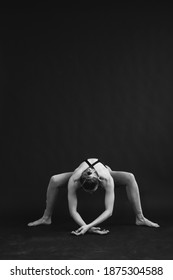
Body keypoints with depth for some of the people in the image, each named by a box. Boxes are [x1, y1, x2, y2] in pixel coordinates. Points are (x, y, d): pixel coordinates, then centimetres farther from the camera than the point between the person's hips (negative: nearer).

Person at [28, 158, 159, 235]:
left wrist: (88, 226, -55)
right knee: (54, 180, -24)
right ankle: (47, 218, -3)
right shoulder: (74, 180, -43)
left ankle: (140, 218, -14)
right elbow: (73, 210, -38)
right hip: (83, 174, 1)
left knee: (130, 178, -29)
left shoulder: (107, 180, -46)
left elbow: (109, 211, -45)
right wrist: (86, 227, -53)